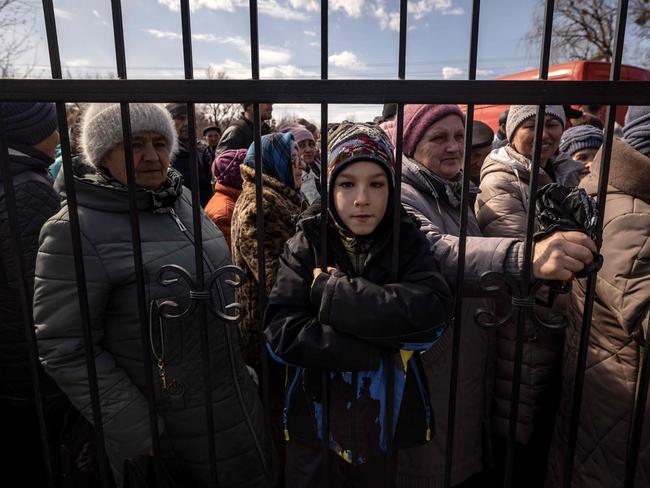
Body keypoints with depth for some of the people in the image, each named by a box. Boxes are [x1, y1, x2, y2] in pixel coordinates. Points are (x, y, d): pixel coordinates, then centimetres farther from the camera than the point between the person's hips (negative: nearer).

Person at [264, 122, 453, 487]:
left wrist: (333, 292, -24)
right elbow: (281, 333, -20)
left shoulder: (408, 241, -7)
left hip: (387, 423, 1)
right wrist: (382, 343, -23)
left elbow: (434, 312, -24)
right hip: (316, 425, -1)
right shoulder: (307, 244, -9)